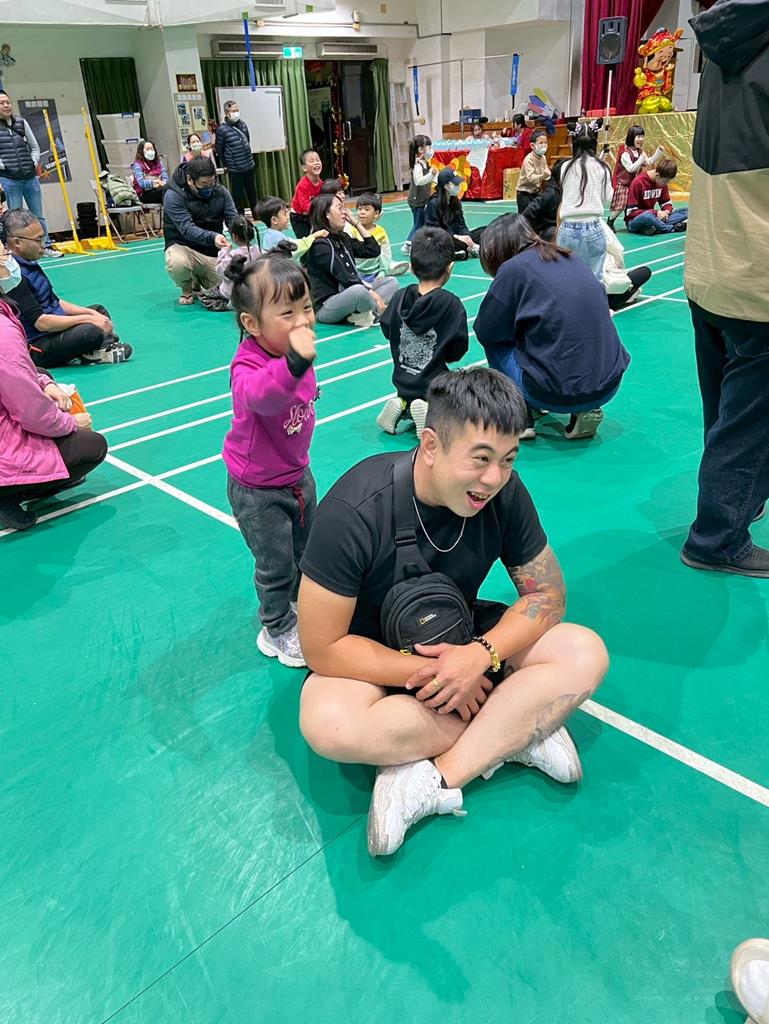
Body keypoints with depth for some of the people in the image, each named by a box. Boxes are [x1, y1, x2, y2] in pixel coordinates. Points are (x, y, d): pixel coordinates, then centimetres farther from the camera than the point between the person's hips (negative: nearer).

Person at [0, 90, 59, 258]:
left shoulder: (21, 123, 10)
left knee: (38, 214, 11)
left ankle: (46, 245, 20)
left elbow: (35, 146, 15)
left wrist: (34, 163, 3)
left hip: (30, 177, 4)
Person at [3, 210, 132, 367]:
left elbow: (55, 302, 16)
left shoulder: (30, 264, 11)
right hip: (35, 349, -11)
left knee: (99, 310, 21)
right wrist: (88, 319, -20)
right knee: (91, 331, -34)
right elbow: (41, 322, -25)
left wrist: (91, 313, 2)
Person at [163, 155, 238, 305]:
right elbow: (186, 228, -27)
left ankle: (199, 278, 23)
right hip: (183, 246, -4)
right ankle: (187, 288, 0)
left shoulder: (220, 191, -2)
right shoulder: (173, 195, -16)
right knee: (177, 264, -39)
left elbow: (233, 218, -6)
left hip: (213, 250, 4)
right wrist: (212, 237, -45)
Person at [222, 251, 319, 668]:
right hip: (258, 490, -8)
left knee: (305, 550, 24)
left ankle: (300, 606, 52)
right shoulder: (247, 366, -34)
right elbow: (258, 395, -59)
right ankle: (278, 630, 34)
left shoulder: (295, 351, -7)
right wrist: (295, 363, -74)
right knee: (276, 566, 8)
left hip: (298, 473, 8)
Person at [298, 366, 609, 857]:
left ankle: (430, 781, -22)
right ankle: (518, 730, -17)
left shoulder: (504, 493, -17)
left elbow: (547, 594, -8)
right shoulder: (354, 510, -29)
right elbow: (323, 649, -24)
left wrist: (482, 654, -26)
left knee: (585, 654, -19)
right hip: (374, 656, -3)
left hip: (463, 637, 4)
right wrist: (427, 673, -24)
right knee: (329, 723, -35)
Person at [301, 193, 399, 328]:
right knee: (360, 291, -40)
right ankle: (381, 313, -9)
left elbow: (374, 250, 14)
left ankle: (359, 315, -18)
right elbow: (344, 278, -20)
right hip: (325, 307, -10)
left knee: (391, 282, 5)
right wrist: (372, 293, -22)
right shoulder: (319, 245, -12)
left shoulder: (343, 238, 15)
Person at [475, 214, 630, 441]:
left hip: (558, 394, -6)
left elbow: (484, 331, 3)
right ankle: (585, 411, 17)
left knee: (495, 343, 17)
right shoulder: (569, 258, 16)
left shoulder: (514, 268, -3)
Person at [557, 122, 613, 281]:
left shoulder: (566, 167, 3)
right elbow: (607, 199, 9)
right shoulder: (601, 168, 2)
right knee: (595, 278, 7)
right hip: (593, 229, -1)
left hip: (568, 229, 1)